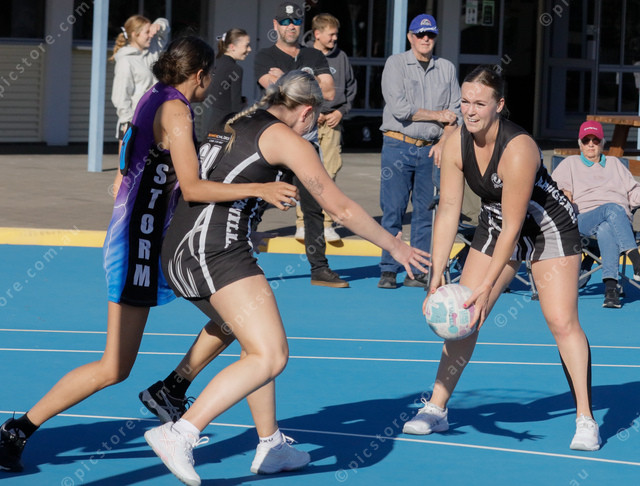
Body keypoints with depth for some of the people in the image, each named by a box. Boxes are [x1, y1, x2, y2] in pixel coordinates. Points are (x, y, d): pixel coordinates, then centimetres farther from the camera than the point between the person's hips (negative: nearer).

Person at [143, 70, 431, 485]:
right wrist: (395, 246, 14)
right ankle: (179, 435, -25)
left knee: (259, 344, 23)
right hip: (218, 249, -10)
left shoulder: (235, 125, 22)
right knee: (270, 356, -14)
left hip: (179, 253, 10)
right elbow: (341, 209, 4)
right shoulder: (287, 139, 0)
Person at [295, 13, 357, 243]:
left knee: (329, 173, 0)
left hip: (332, 122, 3)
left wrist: (341, 111, 3)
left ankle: (326, 224, 4)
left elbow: (351, 87, 17)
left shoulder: (341, 58, 8)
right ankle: (302, 224, 2)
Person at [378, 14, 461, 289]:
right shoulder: (395, 64, 1)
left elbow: (455, 111, 8)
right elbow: (399, 108, -10)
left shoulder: (447, 69, 13)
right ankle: (388, 270, -2)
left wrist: (443, 141, -7)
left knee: (426, 212, 1)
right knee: (393, 211, -6)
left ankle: (420, 271, 3)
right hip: (398, 145, -3)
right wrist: (437, 116, -4)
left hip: (432, 150, 3)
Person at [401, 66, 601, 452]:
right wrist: (437, 276, -21)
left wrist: (487, 286, -31)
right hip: (496, 228, 6)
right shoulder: (456, 145, -16)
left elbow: (512, 226, -31)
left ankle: (586, 420, -9)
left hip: (550, 228, -6)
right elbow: (448, 209, -13)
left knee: (562, 321, -15)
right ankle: (437, 409, 9)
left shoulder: (518, 150, -34)